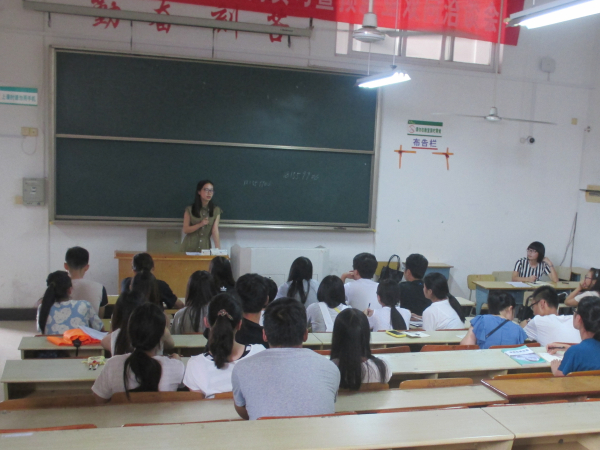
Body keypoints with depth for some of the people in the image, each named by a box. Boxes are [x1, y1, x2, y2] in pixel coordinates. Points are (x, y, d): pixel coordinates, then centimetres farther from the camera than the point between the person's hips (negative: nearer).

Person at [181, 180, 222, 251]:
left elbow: (215, 230, -10)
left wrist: (218, 248, -22)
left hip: (205, 246, 1)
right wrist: (200, 224, -19)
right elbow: (186, 230, -3)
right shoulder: (190, 209, -2)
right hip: (189, 247, 0)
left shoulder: (216, 210, -1)